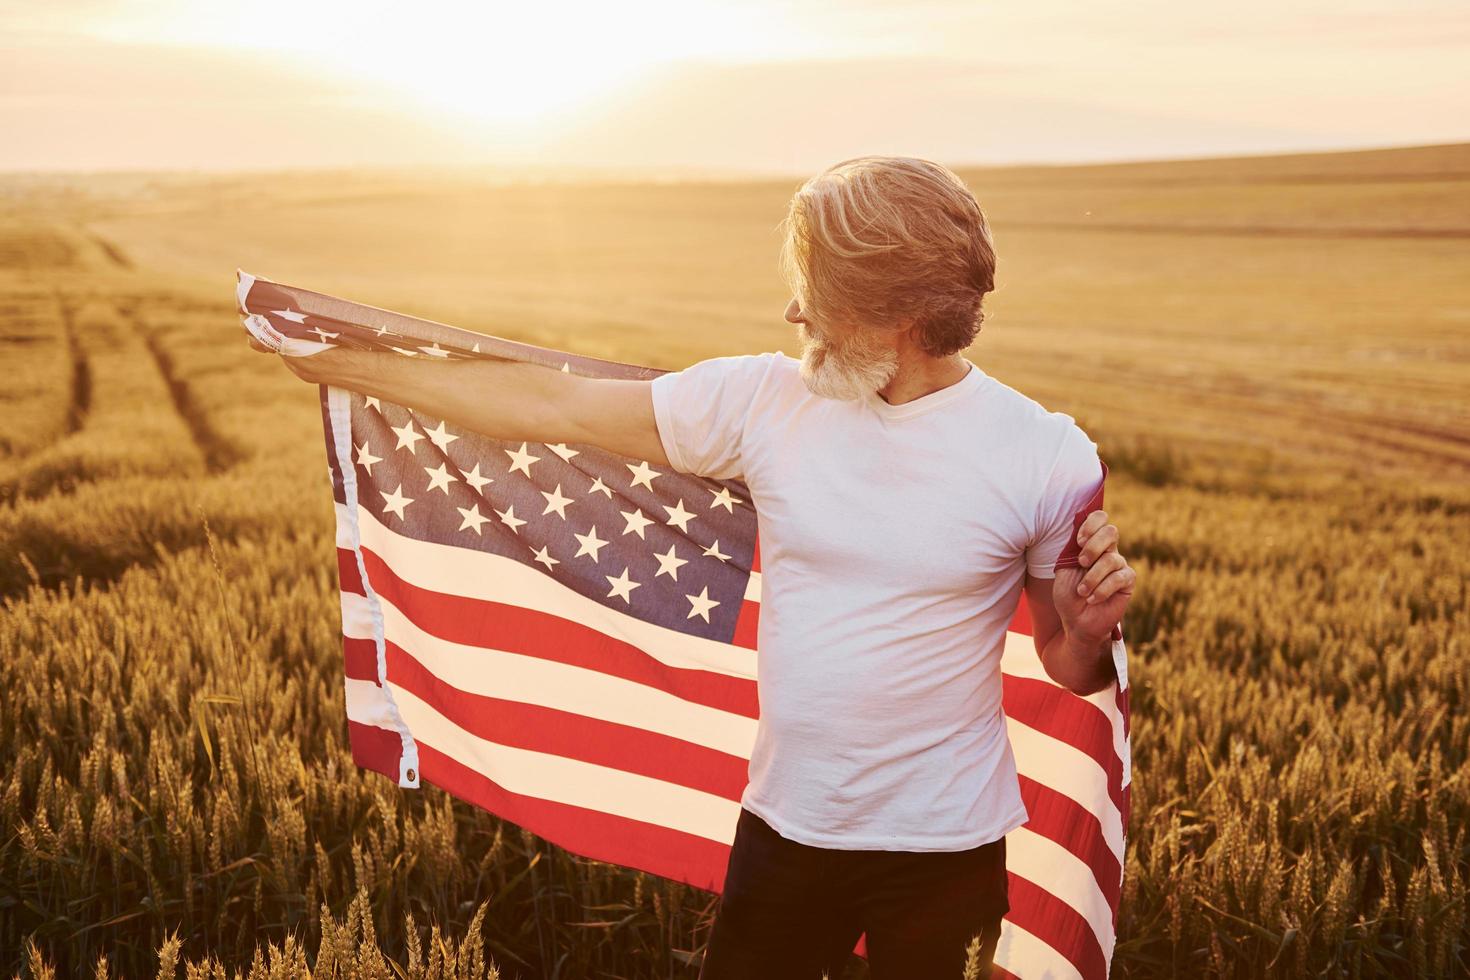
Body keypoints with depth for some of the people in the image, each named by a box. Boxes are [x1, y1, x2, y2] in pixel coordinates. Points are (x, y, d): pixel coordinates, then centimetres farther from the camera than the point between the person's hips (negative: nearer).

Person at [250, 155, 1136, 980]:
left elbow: (1073, 671, 0)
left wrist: (1095, 625, -24)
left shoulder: (1046, 456, -12)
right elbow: (551, 405, 0)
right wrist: (347, 364, 4)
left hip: (945, 850, -2)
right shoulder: (764, 398, -6)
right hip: (783, 829, 3)